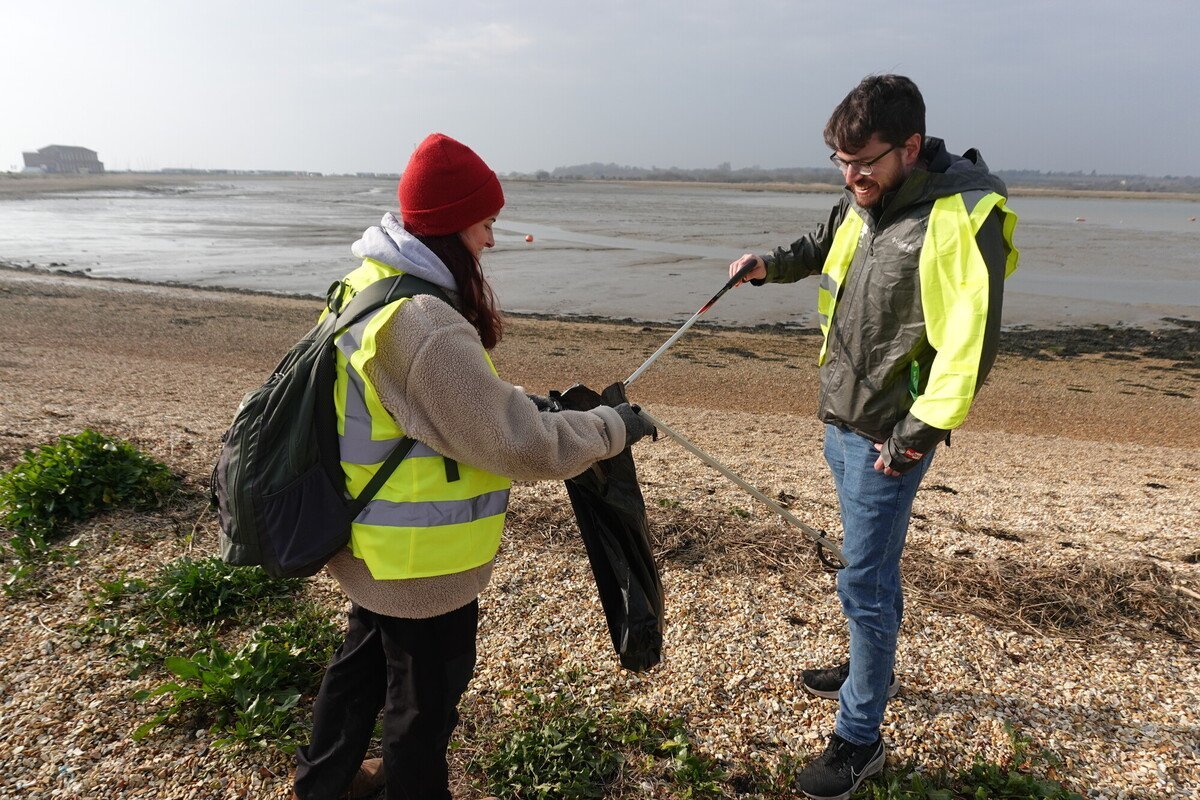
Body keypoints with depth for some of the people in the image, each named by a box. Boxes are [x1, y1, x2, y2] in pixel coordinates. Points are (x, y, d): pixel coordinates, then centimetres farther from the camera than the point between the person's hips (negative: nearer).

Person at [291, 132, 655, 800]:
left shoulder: (369, 286, 1)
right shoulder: (425, 326, -31)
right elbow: (521, 444, -27)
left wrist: (528, 400, 7)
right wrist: (612, 427, -14)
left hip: (371, 541, 10)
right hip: (423, 562, -10)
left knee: (366, 659, 30)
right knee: (426, 694, 15)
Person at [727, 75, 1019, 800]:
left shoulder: (963, 216, -20)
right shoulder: (864, 200, 6)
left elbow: (971, 343, -24)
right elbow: (821, 248, 27)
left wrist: (916, 434, -22)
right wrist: (769, 265, 10)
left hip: (890, 433, -8)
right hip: (842, 416, 8)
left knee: (863, 581, -2)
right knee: (874, 560, 23)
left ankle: (860, 738, 15)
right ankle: (873, 668, 44)